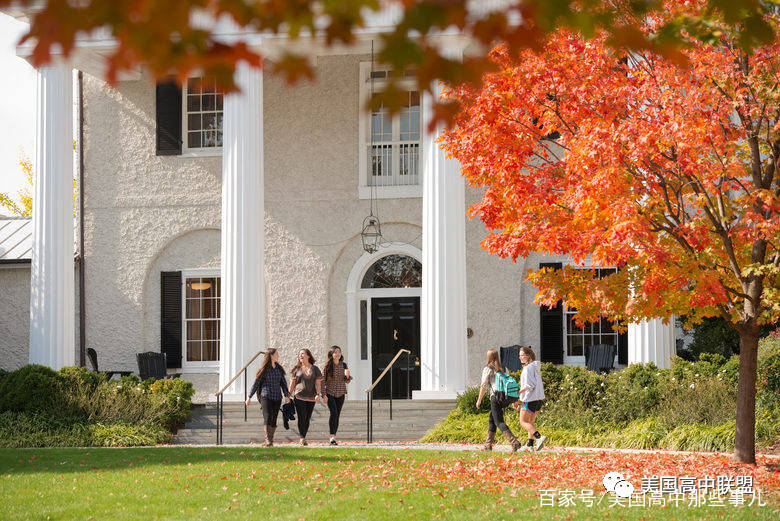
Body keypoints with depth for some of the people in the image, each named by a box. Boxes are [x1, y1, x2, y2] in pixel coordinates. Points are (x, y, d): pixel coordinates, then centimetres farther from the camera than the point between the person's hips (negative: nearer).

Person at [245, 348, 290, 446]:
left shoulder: (279, 369, 10)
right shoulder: (264, 369, -5)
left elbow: (283, 383, 11)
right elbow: (256, 383, 0)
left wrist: (286, 395, -3)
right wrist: (249, 397, 2)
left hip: (277, 397, 5)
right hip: (265, 396, -5)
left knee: (274, 420, 4)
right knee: (267, 418, -16)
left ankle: (270, 440, 14)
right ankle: (268, 441, -24)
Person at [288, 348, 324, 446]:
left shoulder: (315, 369, 7)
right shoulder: (297, 369, 8)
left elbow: (318, 383, 2)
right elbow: (292, 383, 10)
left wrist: (318, 394, -11)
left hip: (311, 397, 1)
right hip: (299, 396, -1)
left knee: (307, 419, 5)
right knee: (302, 417, -13)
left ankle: (303, 437, 14)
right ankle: (302, 438, -19)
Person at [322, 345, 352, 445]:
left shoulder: (343, 365, 6)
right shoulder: (327, 365, -4)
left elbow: (346, 380, 12)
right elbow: (323, 380, -2)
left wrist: (347, 375, -11)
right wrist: (324, 395, -8)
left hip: (341, 393, 4)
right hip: (330, 392, -4)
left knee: (337, 415, 3)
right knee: (333, 413, -19)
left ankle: (333, 437, 10)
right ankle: (332, 436, -19)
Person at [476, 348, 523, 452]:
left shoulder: (487, 369, -3)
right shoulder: (503, 369, 14)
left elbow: (484, 386, -5)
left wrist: (479, 400, 5)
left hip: (495, 396, -7)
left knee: (499, 422, -6)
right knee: (492, 419, 19)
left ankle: (515, 442, -21)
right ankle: (488, 444, 22)